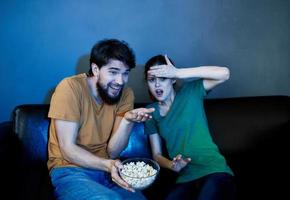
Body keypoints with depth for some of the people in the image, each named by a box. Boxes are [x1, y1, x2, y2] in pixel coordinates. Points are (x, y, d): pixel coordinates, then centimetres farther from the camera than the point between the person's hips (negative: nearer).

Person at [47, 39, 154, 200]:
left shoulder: (125, 94, -3)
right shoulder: (70, 87, -14)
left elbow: (112, 152, -6)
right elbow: (68, 149, -15)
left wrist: (127, 120, -24)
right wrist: (107, 165, -31)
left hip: (107, 169, 5)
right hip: (70, 169, -4)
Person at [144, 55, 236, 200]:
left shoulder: (190, 92, 0)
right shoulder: (151, 112, 9)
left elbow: (224, 73, -15)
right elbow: (156, 154, 10)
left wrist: (178, 73, -17)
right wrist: (172, 165, -12)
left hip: (214, 171, -2)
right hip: (184, 178, 3)